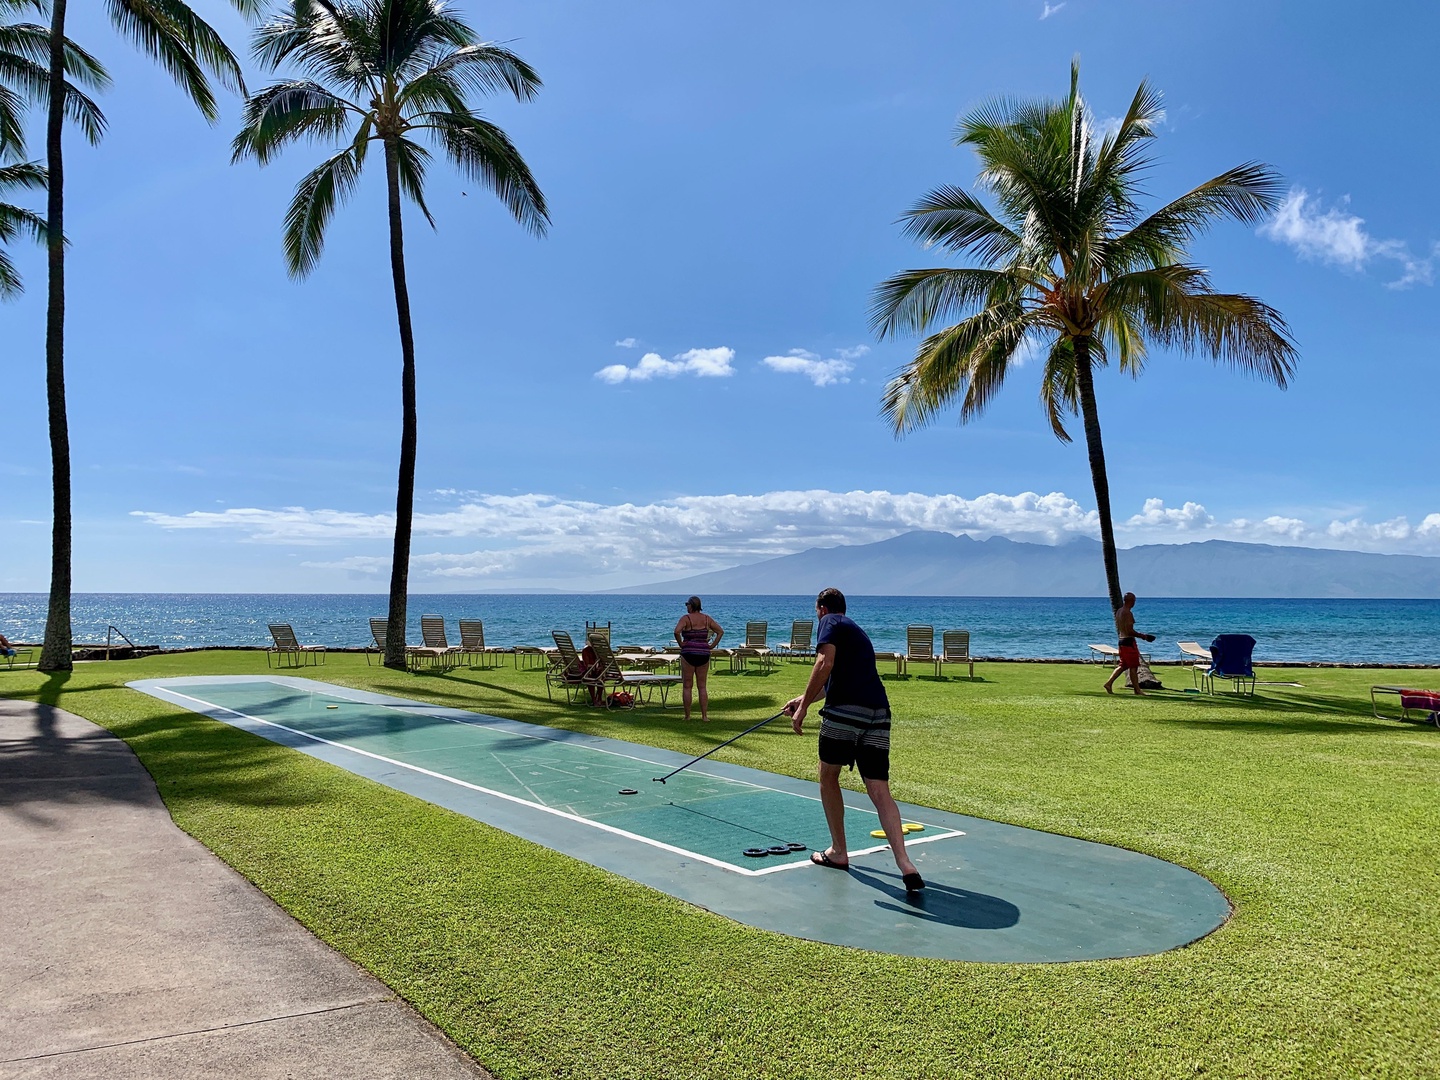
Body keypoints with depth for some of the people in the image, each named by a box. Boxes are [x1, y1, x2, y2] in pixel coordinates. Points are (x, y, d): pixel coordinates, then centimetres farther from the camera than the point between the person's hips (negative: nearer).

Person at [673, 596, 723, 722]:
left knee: (687, 686, 4)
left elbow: (677, 631, -23)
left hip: (688, 653, -4)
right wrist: (712, 645, 6)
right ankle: (704, 715, 6)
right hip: (704, 654, 4)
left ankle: (687, 716, 5)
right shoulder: (707, 618, 7)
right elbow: (720, 631, 8)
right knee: (702, 686, 10)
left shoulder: (686, 618, -7)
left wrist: (681, 643, -10)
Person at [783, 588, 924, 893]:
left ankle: (838, 852, 23)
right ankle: (904, 864, -15)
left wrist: (803, 706, -10)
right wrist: (803, 699, 51)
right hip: (878, 713, 7)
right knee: (880, 791, 0)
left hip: (845, 711, -7)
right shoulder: (858, 632, 32)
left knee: (828, 778, 15)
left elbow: (825, 664, -11)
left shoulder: (830, 622, 7)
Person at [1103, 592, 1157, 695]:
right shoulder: (1128, 613, -17)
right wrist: (1143, 636, -12)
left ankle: (1109, 683, 8)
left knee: (1123, 666, 15)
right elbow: (1130, 631, -22)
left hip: (1121, 640, 9)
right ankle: (1137, 690, 3)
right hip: (1129, 641, -9)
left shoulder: (1119, 611, 12)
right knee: (1133, 667, -2)